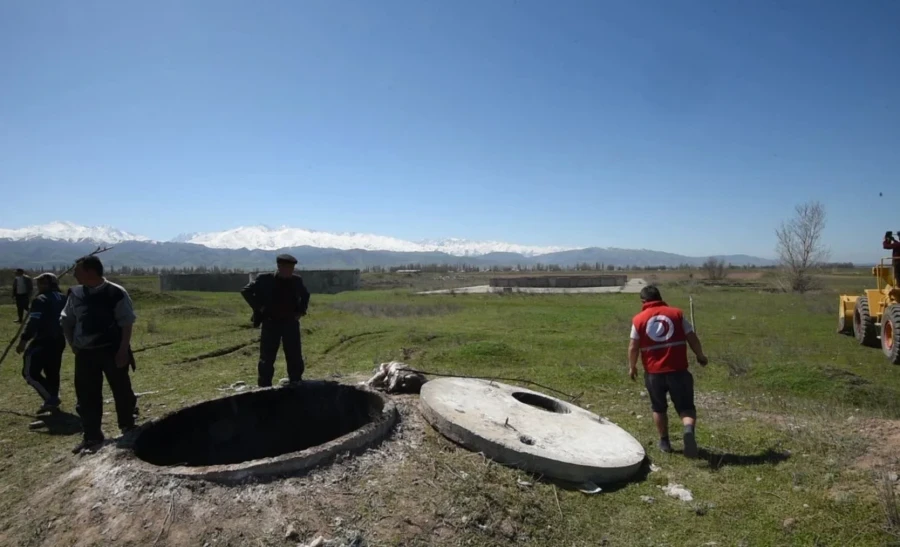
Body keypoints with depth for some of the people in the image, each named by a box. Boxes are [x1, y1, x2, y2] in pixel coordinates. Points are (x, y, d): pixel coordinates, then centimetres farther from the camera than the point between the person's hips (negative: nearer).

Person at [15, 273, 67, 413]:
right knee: (52, 372, 17)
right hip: (58, 341, 9)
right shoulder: (63, 299, 12)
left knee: (30, 372, -2)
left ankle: (51, 399, -8)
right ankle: (52, 401, 22)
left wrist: (24, 340, -20)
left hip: (43, 341, -8)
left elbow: (33, 323, -21)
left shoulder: (41, 300, -13)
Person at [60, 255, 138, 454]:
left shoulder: (116, 293, -12)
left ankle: (128, 429, 28)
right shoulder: (75, 293, 3)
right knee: (86, 396, 7)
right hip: (84, 353, 4)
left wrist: (123, 350, -15)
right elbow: (66, 321, 15)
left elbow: (127, 323, -11)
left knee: (121, 391, 8)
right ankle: (92, 436, 20)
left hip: (112, 351, -4)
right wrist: (73, 345, 7)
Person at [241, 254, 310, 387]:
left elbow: (306, 295, 19)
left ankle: (296, 385, 18)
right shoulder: (265, 279, -8)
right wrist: (259, 308, -7)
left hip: (290, 323, 2)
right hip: (271, 323, -2)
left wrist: (301, 311, 6)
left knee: (295, 357, 6)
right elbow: (246, 291, 0)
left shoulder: (296, 280, 0)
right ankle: (264, 387, 12)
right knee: (267, 359, 2)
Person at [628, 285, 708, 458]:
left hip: (653, 372, 0)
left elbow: (633, 347, -2)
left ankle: (664, 441, 27)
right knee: (686, 407, 8)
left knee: (659, 408, 20)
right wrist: (700, 356, 20)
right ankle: (689, 429, -21)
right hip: (678, 370, 0)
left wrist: (632, 367, 12)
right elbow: (692, 338, 3)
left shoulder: (639, 319, 0)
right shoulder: (676, 313, 2)